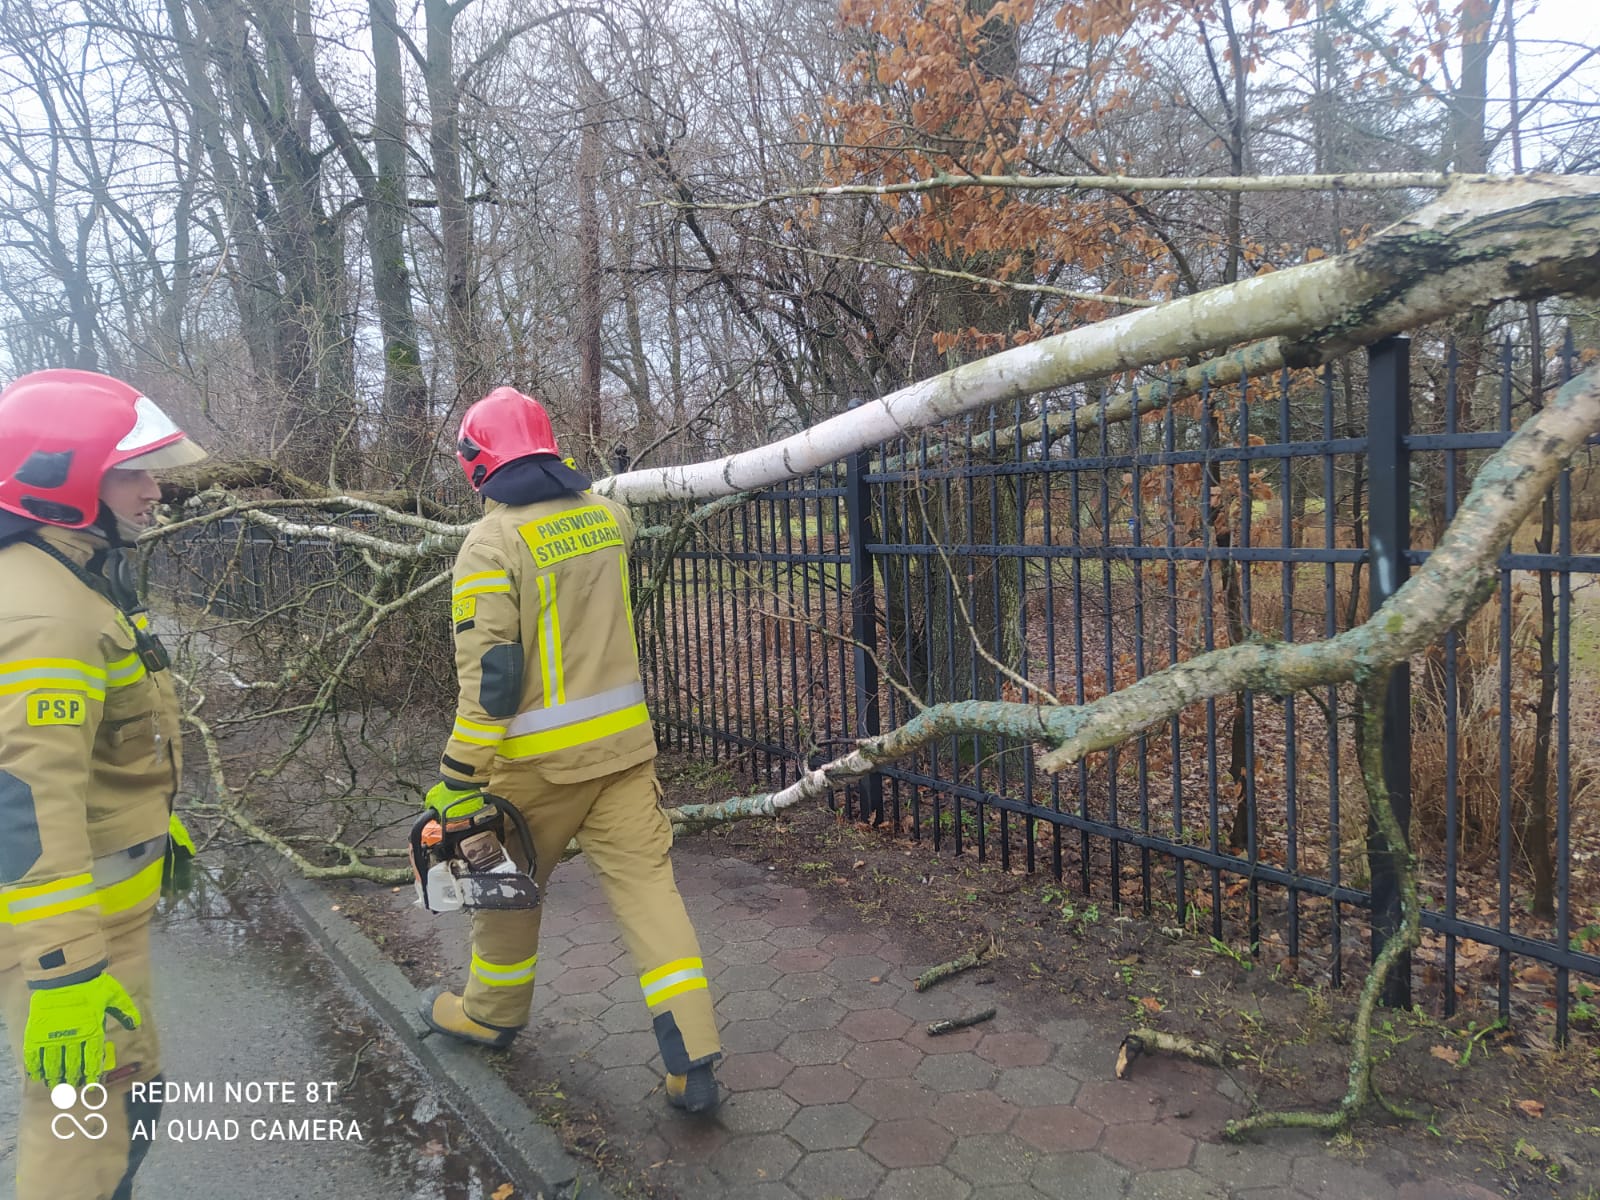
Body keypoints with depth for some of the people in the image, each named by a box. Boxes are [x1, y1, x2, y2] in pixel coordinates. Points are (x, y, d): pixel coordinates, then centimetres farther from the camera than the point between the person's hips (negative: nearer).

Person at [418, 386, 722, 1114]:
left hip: (539, 756, -4)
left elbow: (487, 679, -19)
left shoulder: (491, 543, -14)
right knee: (645, 881, 5)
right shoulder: (605, 515, 4)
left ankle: (491, 1014, 42)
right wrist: (565, 482, 48)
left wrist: (456, 786, -14)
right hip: (623, 739, 5)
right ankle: (692, 1059, 3)